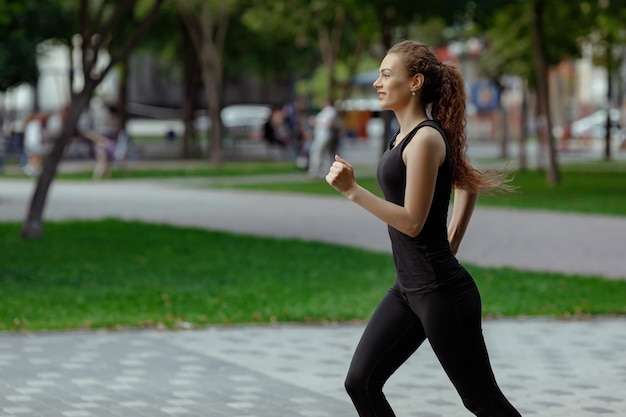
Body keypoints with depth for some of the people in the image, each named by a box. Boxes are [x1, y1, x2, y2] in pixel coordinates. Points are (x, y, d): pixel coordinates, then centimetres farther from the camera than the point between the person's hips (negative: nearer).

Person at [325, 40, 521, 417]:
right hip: (408, 287, 10)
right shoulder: (408, 134, 11)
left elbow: (412, 222, -20)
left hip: (440, 290, -10)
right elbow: (469, 185, 24)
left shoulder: (426, 139, -17)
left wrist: (353, 190, -22)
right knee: (361, 383, 4)